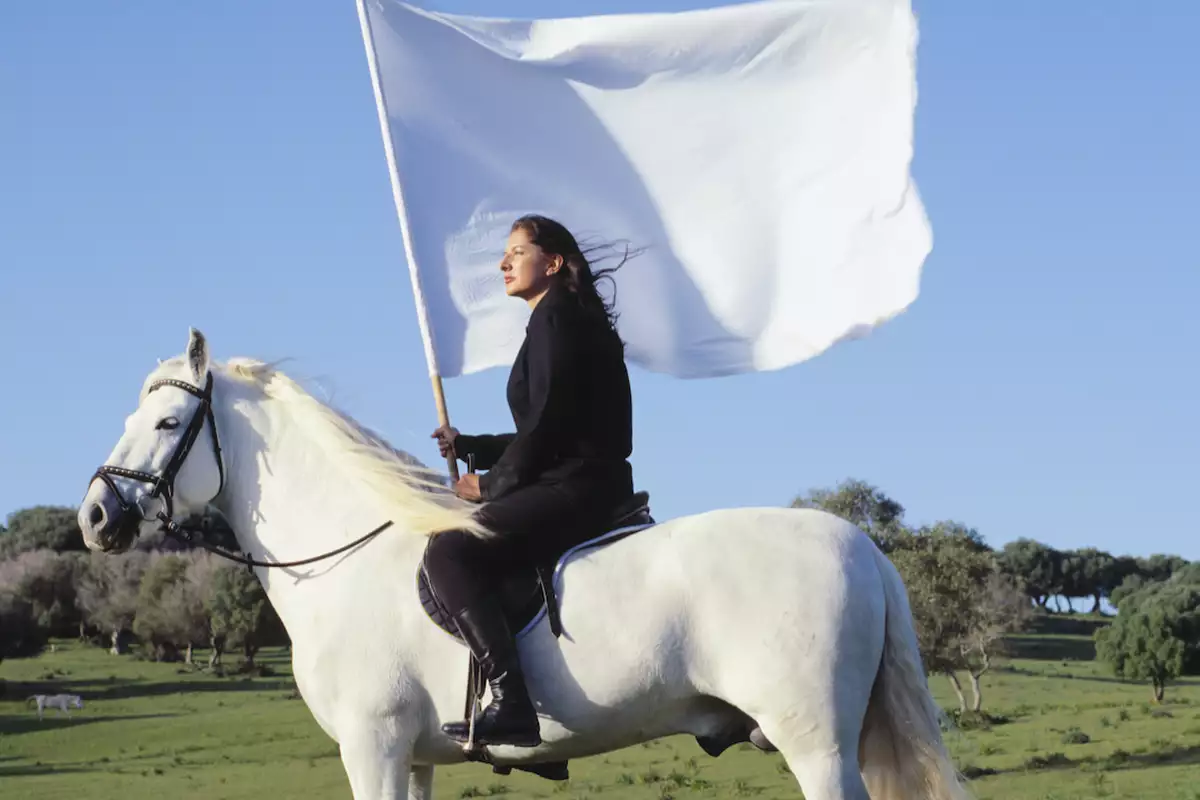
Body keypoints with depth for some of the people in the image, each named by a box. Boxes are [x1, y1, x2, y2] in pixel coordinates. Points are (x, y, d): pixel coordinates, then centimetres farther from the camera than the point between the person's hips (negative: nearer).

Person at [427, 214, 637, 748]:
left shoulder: (555, 318, -8)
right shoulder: (559, 322, 23)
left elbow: (547, 423, -15)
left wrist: (491, 485, -5)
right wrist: (467, 446, 17)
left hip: (575, 488, -11)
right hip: (583, 488, 11)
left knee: (449, 551, -23)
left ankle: (511, 705, -34)